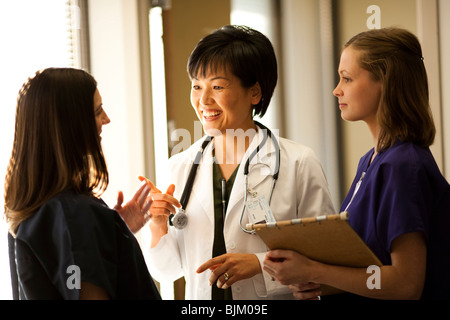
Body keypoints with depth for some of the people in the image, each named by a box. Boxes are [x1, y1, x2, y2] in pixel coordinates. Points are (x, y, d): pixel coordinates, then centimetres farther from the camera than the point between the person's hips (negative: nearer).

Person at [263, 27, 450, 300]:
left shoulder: (404, 167, -15)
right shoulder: (370, 161, 11)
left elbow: (407, 283, -18)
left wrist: (312, 271, -17)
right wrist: (309, 283, -2)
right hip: (354, 295, 8)